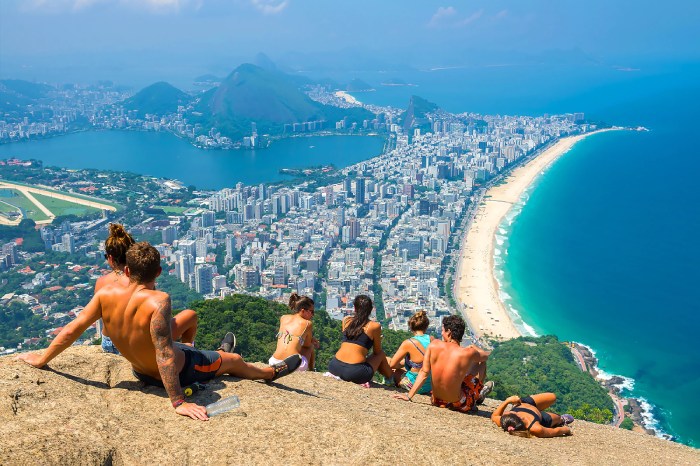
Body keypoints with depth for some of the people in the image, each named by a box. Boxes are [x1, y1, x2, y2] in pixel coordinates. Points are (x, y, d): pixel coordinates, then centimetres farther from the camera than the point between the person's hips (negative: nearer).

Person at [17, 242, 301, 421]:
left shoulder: (106, 294, -20)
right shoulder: (158, 301, -36)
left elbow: (72, 329, -15)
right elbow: (164, 353, -39)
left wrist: (41, 359, 1)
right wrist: (178, 402, -35)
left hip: (142, 372, 6)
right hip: (179, 371, -6)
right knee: (233, 361, 21)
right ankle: (272, 372, 48)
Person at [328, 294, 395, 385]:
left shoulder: (346, 320, 13)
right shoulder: (375, 326, 2)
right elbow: (377, 352, 13)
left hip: (334, 367, 4)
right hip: (355, 373, -4)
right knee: (381, 354, 24)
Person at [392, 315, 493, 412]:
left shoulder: (434, 345, -12)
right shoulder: (468, 353, -18)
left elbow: (424, 373, -11)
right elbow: (486, 355, 4)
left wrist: (409, 396, -6)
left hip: (437, 402, 3)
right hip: (460, 405, -3)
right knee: (481, 362, 16)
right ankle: (479, 395, 36)